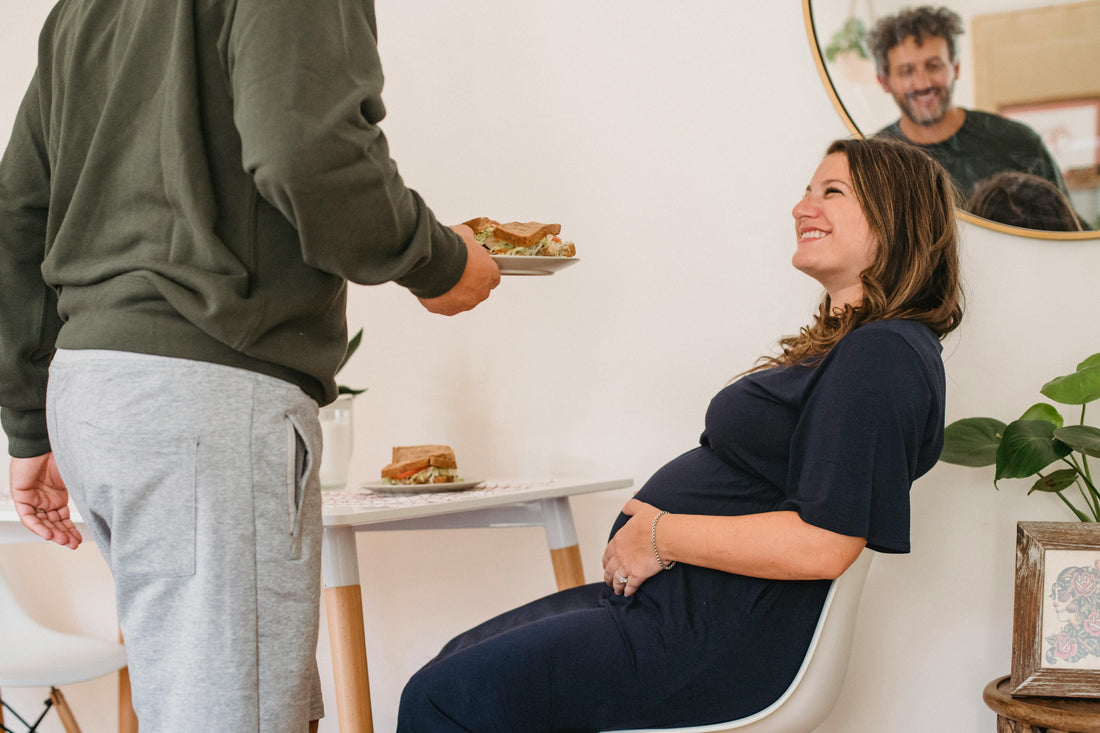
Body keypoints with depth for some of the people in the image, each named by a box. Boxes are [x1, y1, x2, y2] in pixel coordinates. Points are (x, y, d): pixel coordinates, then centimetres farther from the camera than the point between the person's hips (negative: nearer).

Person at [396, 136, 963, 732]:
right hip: (663, 599, 11)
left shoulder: (884, 355, -16)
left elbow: (821, 543, -25)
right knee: (458, 659, 15)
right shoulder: (840, 343, 17)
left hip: (714, 639, -11)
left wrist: (661, 535, -15)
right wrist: (651, 514, 5)